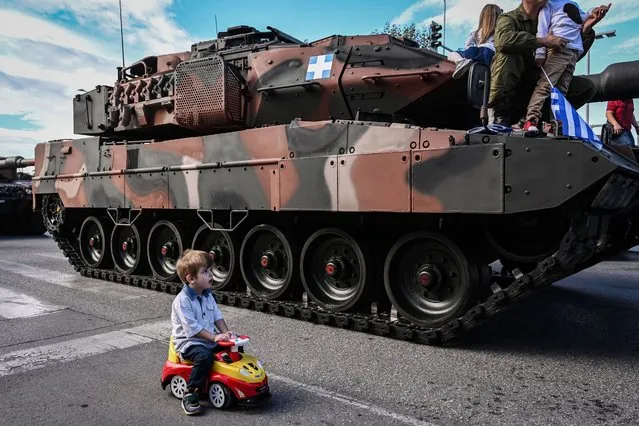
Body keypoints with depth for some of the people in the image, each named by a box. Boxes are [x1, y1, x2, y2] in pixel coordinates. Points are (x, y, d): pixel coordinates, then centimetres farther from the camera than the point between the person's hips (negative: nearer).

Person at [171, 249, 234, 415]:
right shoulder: (182, 300, -19)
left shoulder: (208, 296, 7)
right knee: (205, 356, -34)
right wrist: (214, 337, -26)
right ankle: (190, 395, -22)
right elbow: (192, 328, -23)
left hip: (210, 339, 8)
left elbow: (217, 316, 10)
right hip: (188, 341, -8)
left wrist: (226, 333, -6)